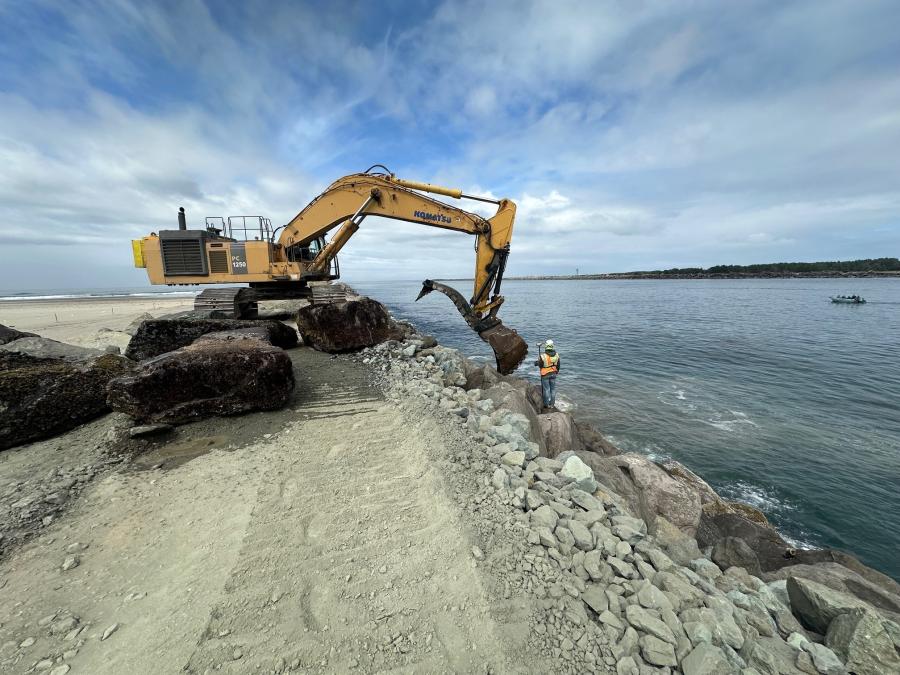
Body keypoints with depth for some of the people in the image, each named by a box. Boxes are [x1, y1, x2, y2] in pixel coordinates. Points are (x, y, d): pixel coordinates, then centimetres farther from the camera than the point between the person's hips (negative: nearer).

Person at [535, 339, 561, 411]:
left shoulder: (542, 356, -26)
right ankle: (552, 404, 24)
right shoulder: (556, 355, -11)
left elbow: (540, 366, -10)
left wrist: (537, 362, 12)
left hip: (545, 375, -4)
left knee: (546, 390, 8)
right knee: (553, 389, 15)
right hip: (553, 374, 4)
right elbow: (558, 365, 2)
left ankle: (547, 405, 17)